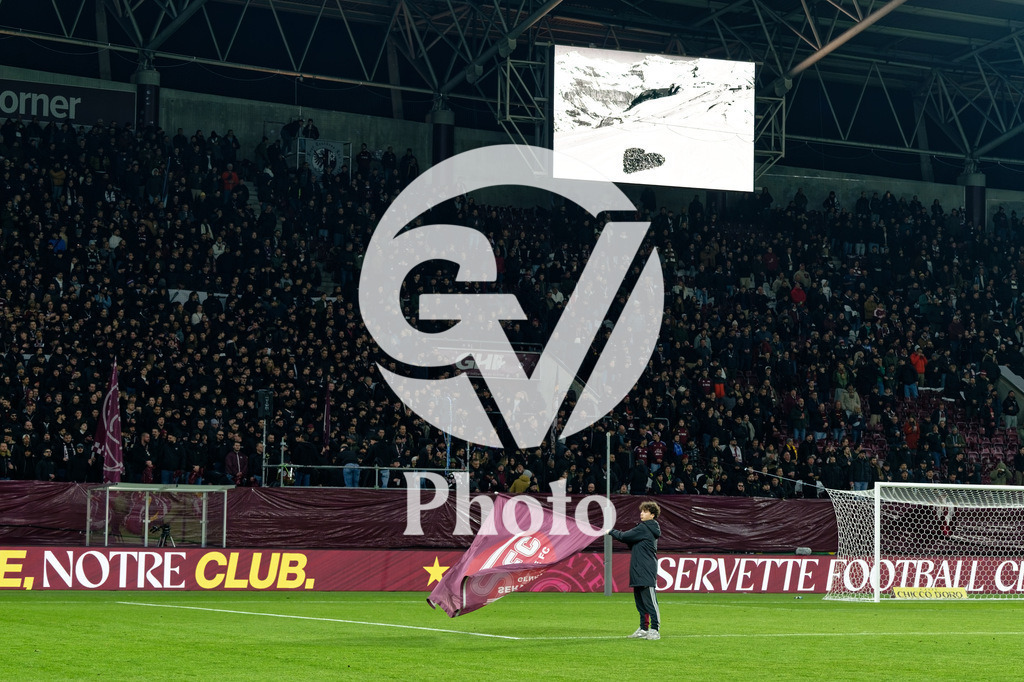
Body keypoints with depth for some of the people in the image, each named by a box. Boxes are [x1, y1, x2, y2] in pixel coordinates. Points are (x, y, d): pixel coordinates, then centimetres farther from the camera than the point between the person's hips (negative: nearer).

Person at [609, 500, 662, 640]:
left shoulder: (644, 528, -11)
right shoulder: (650, 529, 19)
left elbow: (625, 537, -12)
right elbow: (631, 542, 18)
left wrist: (611, 532, 4)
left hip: (646, 572, -10)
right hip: (638, 571, 10)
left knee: (650, 602, -10)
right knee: (640, 602, 13)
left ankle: (655, 630, -11)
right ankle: (643, 629, 18)